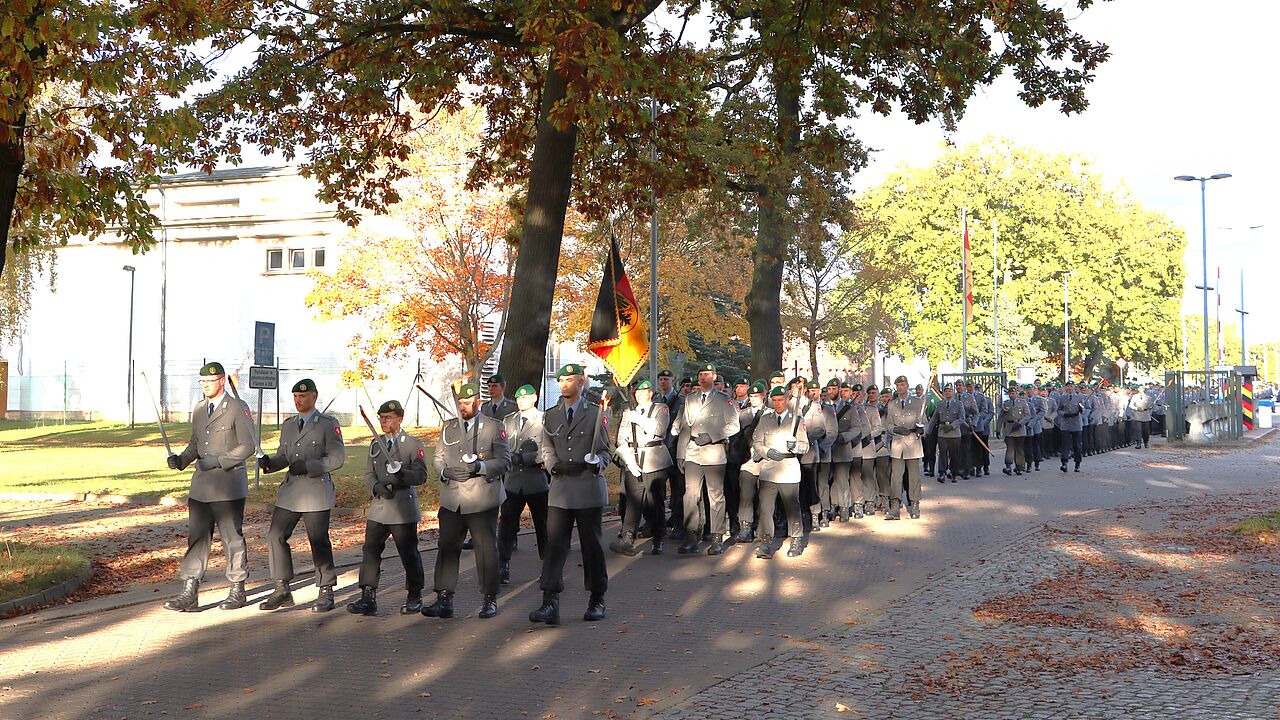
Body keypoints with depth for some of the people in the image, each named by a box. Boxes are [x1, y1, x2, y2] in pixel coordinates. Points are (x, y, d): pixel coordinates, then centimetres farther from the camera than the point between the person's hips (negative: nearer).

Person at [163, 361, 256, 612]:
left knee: (232, 538, 3)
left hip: (228, 486, -6)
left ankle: (238, 591, 15)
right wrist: (181, 459, 1)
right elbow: (195, 443, 20)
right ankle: (189, 594, 5)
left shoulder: (237, 408, -6)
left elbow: (247, 446, -11)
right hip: (201, 486, 6)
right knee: (197, 537, 4)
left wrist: (218, 461, -18)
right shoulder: (198, 410, 14)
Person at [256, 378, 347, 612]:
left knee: (319, 542, -2)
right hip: (289, 491, 6)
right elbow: (283, 455, 18)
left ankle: (326, 593, 10)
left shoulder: (329, 424, -3)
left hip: (316, 491, -6)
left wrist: (307, 466, -20)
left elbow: (337, 458, -10)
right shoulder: (288, 424, 16)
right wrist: (269, 462, -4)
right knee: (275, 536, 1)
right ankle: (282, 591, 12)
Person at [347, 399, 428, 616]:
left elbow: (421, 475, -8)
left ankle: (414, 598, 17)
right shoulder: (375, 444, 15)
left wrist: (401, 473, -26)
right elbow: (368, 474, 11)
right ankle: (368, 598, 2)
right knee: (370, 551, -2)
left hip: (403, 510, -5)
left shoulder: (413, 444, -2)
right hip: (378, 509, 5)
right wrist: (377, 487, -10)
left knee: (409, 554, 3)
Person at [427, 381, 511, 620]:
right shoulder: (448, 427, 14)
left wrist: (480, 466, -19)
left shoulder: (494, 427, 1)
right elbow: (437, 457, 15)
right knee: (447, 547, 1)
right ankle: (444, 599, 7)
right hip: (451, 500, 4)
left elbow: (504, 461, -3)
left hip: (482, 500, -3)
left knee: (486, 549, 3)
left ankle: (490, 600, 14)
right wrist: (445, 471, -7)